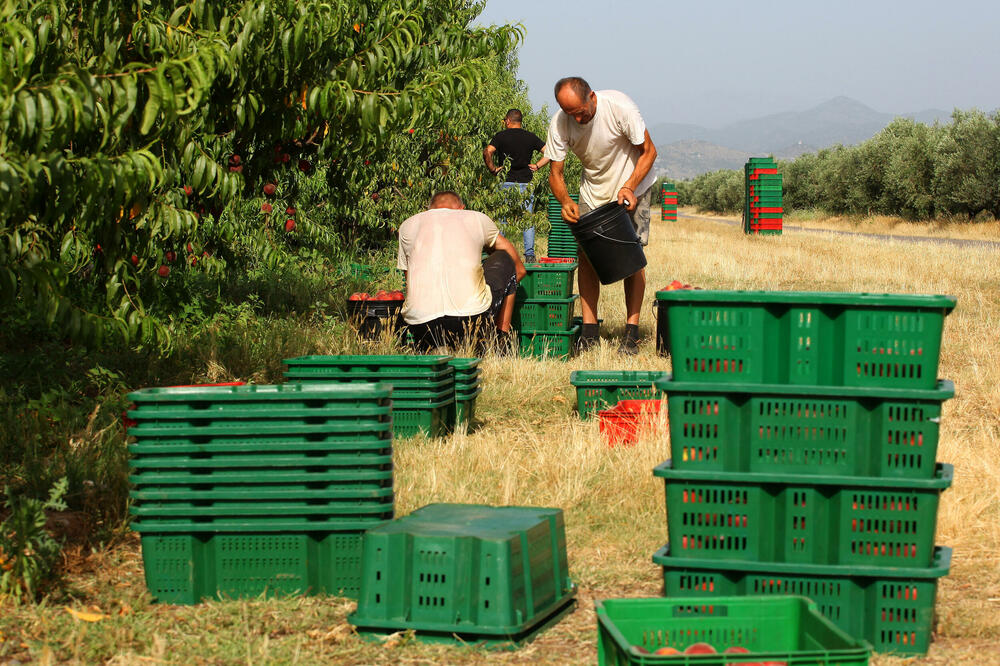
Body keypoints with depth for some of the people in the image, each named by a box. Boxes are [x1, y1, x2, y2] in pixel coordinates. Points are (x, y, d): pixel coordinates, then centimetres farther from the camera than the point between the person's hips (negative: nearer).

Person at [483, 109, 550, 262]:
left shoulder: (501, 136, -1)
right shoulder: (530, 137, 7)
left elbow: (487, 152, -16)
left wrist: (492, 169, -5)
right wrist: (537, 166, 5)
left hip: (506, 182, -2)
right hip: (526, 183, 2)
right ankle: (529, 254, -2)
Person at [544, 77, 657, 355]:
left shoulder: (620, 107, -29)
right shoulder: (559, 123, -20)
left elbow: (648, 151, -17)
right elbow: (555, 173, -11)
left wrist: (628, 188, -30)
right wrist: (565, 201, -31)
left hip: (633, 187, -3)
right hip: (593, 192, 3)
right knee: (585, 254, -6)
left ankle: (632, 333, -7)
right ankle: (589, 332, -3)